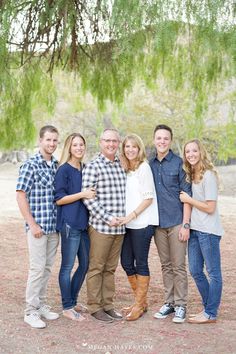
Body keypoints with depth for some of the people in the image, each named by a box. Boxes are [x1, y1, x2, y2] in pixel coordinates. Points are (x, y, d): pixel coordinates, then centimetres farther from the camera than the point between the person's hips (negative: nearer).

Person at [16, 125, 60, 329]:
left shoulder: (57, 166, 9)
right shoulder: (30, 165, -9)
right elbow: (21, 196, -11)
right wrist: (32, 224, -14)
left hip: (54, 227, 6)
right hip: (37, 227, -6)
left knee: (47, 268, 12)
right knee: (37, 268, -3)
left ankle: (41, 305, 24)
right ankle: (31, 311, 8)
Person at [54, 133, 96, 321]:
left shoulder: (85, 169, 13)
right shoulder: (64, 170, -8)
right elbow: (59, 199, -12)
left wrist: (93, 194, 6)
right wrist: (82, 194, -18)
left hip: (84, 223, 8)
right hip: (69, 223, -8)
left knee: (85, 264, 13)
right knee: (68, 266, 1)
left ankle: (73, 301, 28)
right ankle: (67, 307, 12)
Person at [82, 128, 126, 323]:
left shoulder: (122, 166, 12)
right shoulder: (93, 167, -8)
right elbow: (88, 198, -13)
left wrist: (126, 217, 9)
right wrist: (107, 218, -16)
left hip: (119, 227, 6)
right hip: (100, 226, -6)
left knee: (111, 268, 14)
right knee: (96, 268, 4)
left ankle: (108, 304, 24)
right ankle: (95, 307, 15)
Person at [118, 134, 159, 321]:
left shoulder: (144, 167, -6)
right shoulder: (125, 169, 13)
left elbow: (149, 197, -11)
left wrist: (132, 215, -16)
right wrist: (123, 217, 5)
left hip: (142, 223, -7)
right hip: (127, 224, 7)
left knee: (141, 264, 0)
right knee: (126, 263, 9)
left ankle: (139, 305, 12)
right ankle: (141, 301, 24)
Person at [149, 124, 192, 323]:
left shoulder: (179, 163, -5)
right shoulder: (150, 165, 8)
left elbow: (186, 195, -6)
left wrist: (186, 224, -11)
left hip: (176, 222, -4)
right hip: (158, 223, 4)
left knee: (179, 266, 1)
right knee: (166, 266, 12)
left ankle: (180, 305, 11)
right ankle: (169, 302, 22)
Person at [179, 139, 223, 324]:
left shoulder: (208, 175, -13)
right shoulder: (191, 175, 11)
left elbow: (210, 208, -15)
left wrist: (188, 199, -9)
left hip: (208, 231, -8)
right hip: (195, 230, 8)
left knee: (213, 273, 3)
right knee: (195, 271, 13)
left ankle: (211, 314, 11)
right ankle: (208, 307, 28)